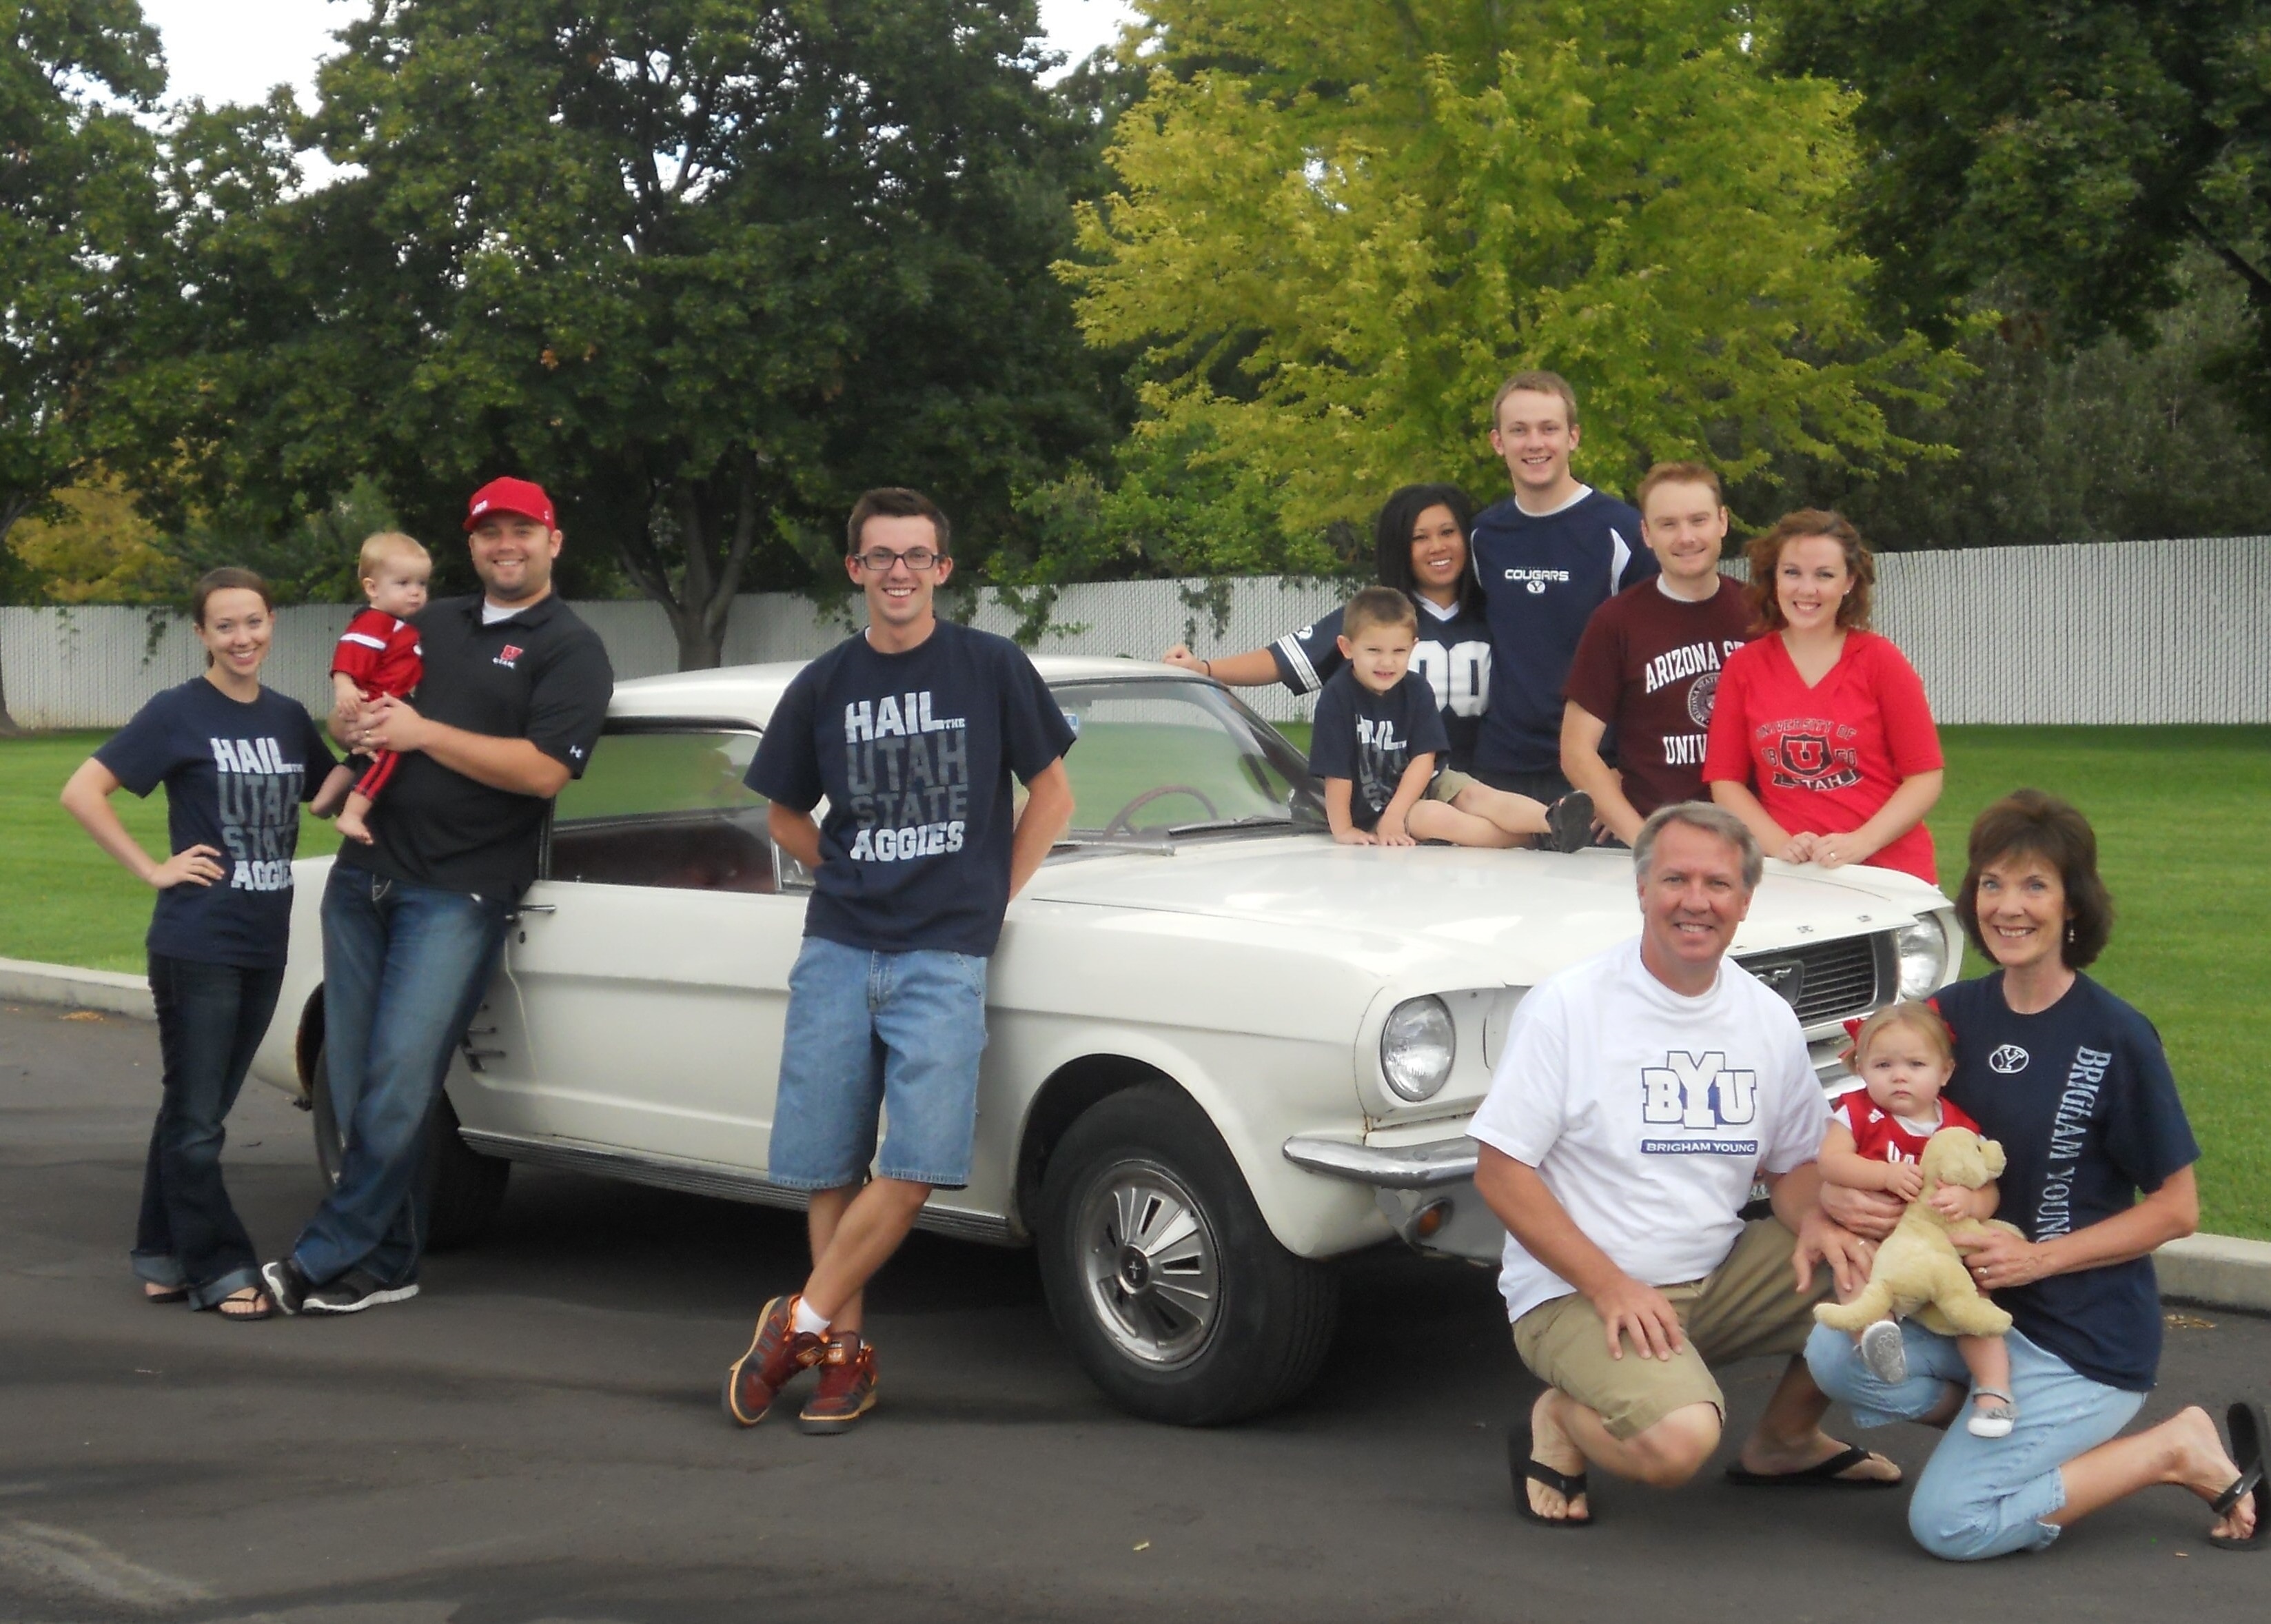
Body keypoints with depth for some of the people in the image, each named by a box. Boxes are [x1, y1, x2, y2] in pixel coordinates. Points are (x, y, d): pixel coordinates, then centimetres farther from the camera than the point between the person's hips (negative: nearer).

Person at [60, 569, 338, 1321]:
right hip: (196, 944, -5)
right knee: (195, 1120, 0)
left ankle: (163, 1257, 23)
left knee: (199, 1112, 13)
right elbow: (82, 792, -11)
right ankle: (222, 1270, 6)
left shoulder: (289, 718, 9)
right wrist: (152, 868, -13)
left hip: (264, 947, 6)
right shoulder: (178, 713, -7)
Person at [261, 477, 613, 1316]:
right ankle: (387, 1262, 13)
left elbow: (543, 770, -15)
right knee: (353, 1081, 5)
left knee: (400, 1082, -11)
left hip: (457, 893, -6)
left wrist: (422, 732, -14)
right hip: (363, 872, 6)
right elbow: (345, 715, 25)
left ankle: (323, 1259, -4)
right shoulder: (432, 624, 20)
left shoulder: (570, 649, -1)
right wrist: (356, 724, 0)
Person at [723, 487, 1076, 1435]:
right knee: (828, 1170, 2)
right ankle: (846, 1354, 14)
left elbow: (1052, 795, 9)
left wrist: (993, 897, 3)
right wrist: (854, 882, 8)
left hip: (944, 955, -2)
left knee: (916, 1169, -13)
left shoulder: (993, 669, 2)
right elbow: (787, 818, 20)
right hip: (837, 949, 2)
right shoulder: (823, 687, 8)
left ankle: (800, 1322, 1)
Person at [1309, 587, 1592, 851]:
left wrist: (1394, 814, -23)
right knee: (1434, 816, -29)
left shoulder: (1417, 689, -6)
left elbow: (1424, 759, -12)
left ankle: (1552, 823, -42)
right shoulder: (1337, 697, -18)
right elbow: (1337, 773, -18)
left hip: (1424, 784, 5)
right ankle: (1533, 837, -34)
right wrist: (1343, 831, -19)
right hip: (1371, 808, -5)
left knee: (1480, 796, -21)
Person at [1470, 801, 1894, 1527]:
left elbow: (1792, 1160, 17)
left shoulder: (1769, 1019, 6)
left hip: (1718, 1277, 7)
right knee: (1679, 1440, -32)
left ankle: (1785, 1439, 15)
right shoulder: (1568, 1005, -11)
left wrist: (1811, 1221, -8)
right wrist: (1608, 1285, -21)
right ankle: (1559, 1421, 3)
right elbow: (1500, 1170, -12)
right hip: (1574, 1293, -6)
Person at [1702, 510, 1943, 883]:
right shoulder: (1743, 666, 6)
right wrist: (1779, 844, -9)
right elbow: (1725, 779, 6)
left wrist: (1860, 843, -13)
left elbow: (1926, 776, 0)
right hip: (1786, 876, 1)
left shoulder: (1880, 660, 2)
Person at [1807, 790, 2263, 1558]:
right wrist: (1846, 1197, -13)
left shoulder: (2117, 1038, -13)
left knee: (1949, 1523, -13)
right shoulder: (1954, 1015, 2)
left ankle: (2178, 1452, 5)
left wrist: (2039, 1258, -18)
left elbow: (2177, 1208, -8)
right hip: (1974, 1306, 6)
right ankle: (2014, 1424, 3)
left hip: (2088, 1335, -5)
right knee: (1837, 1352, -21)